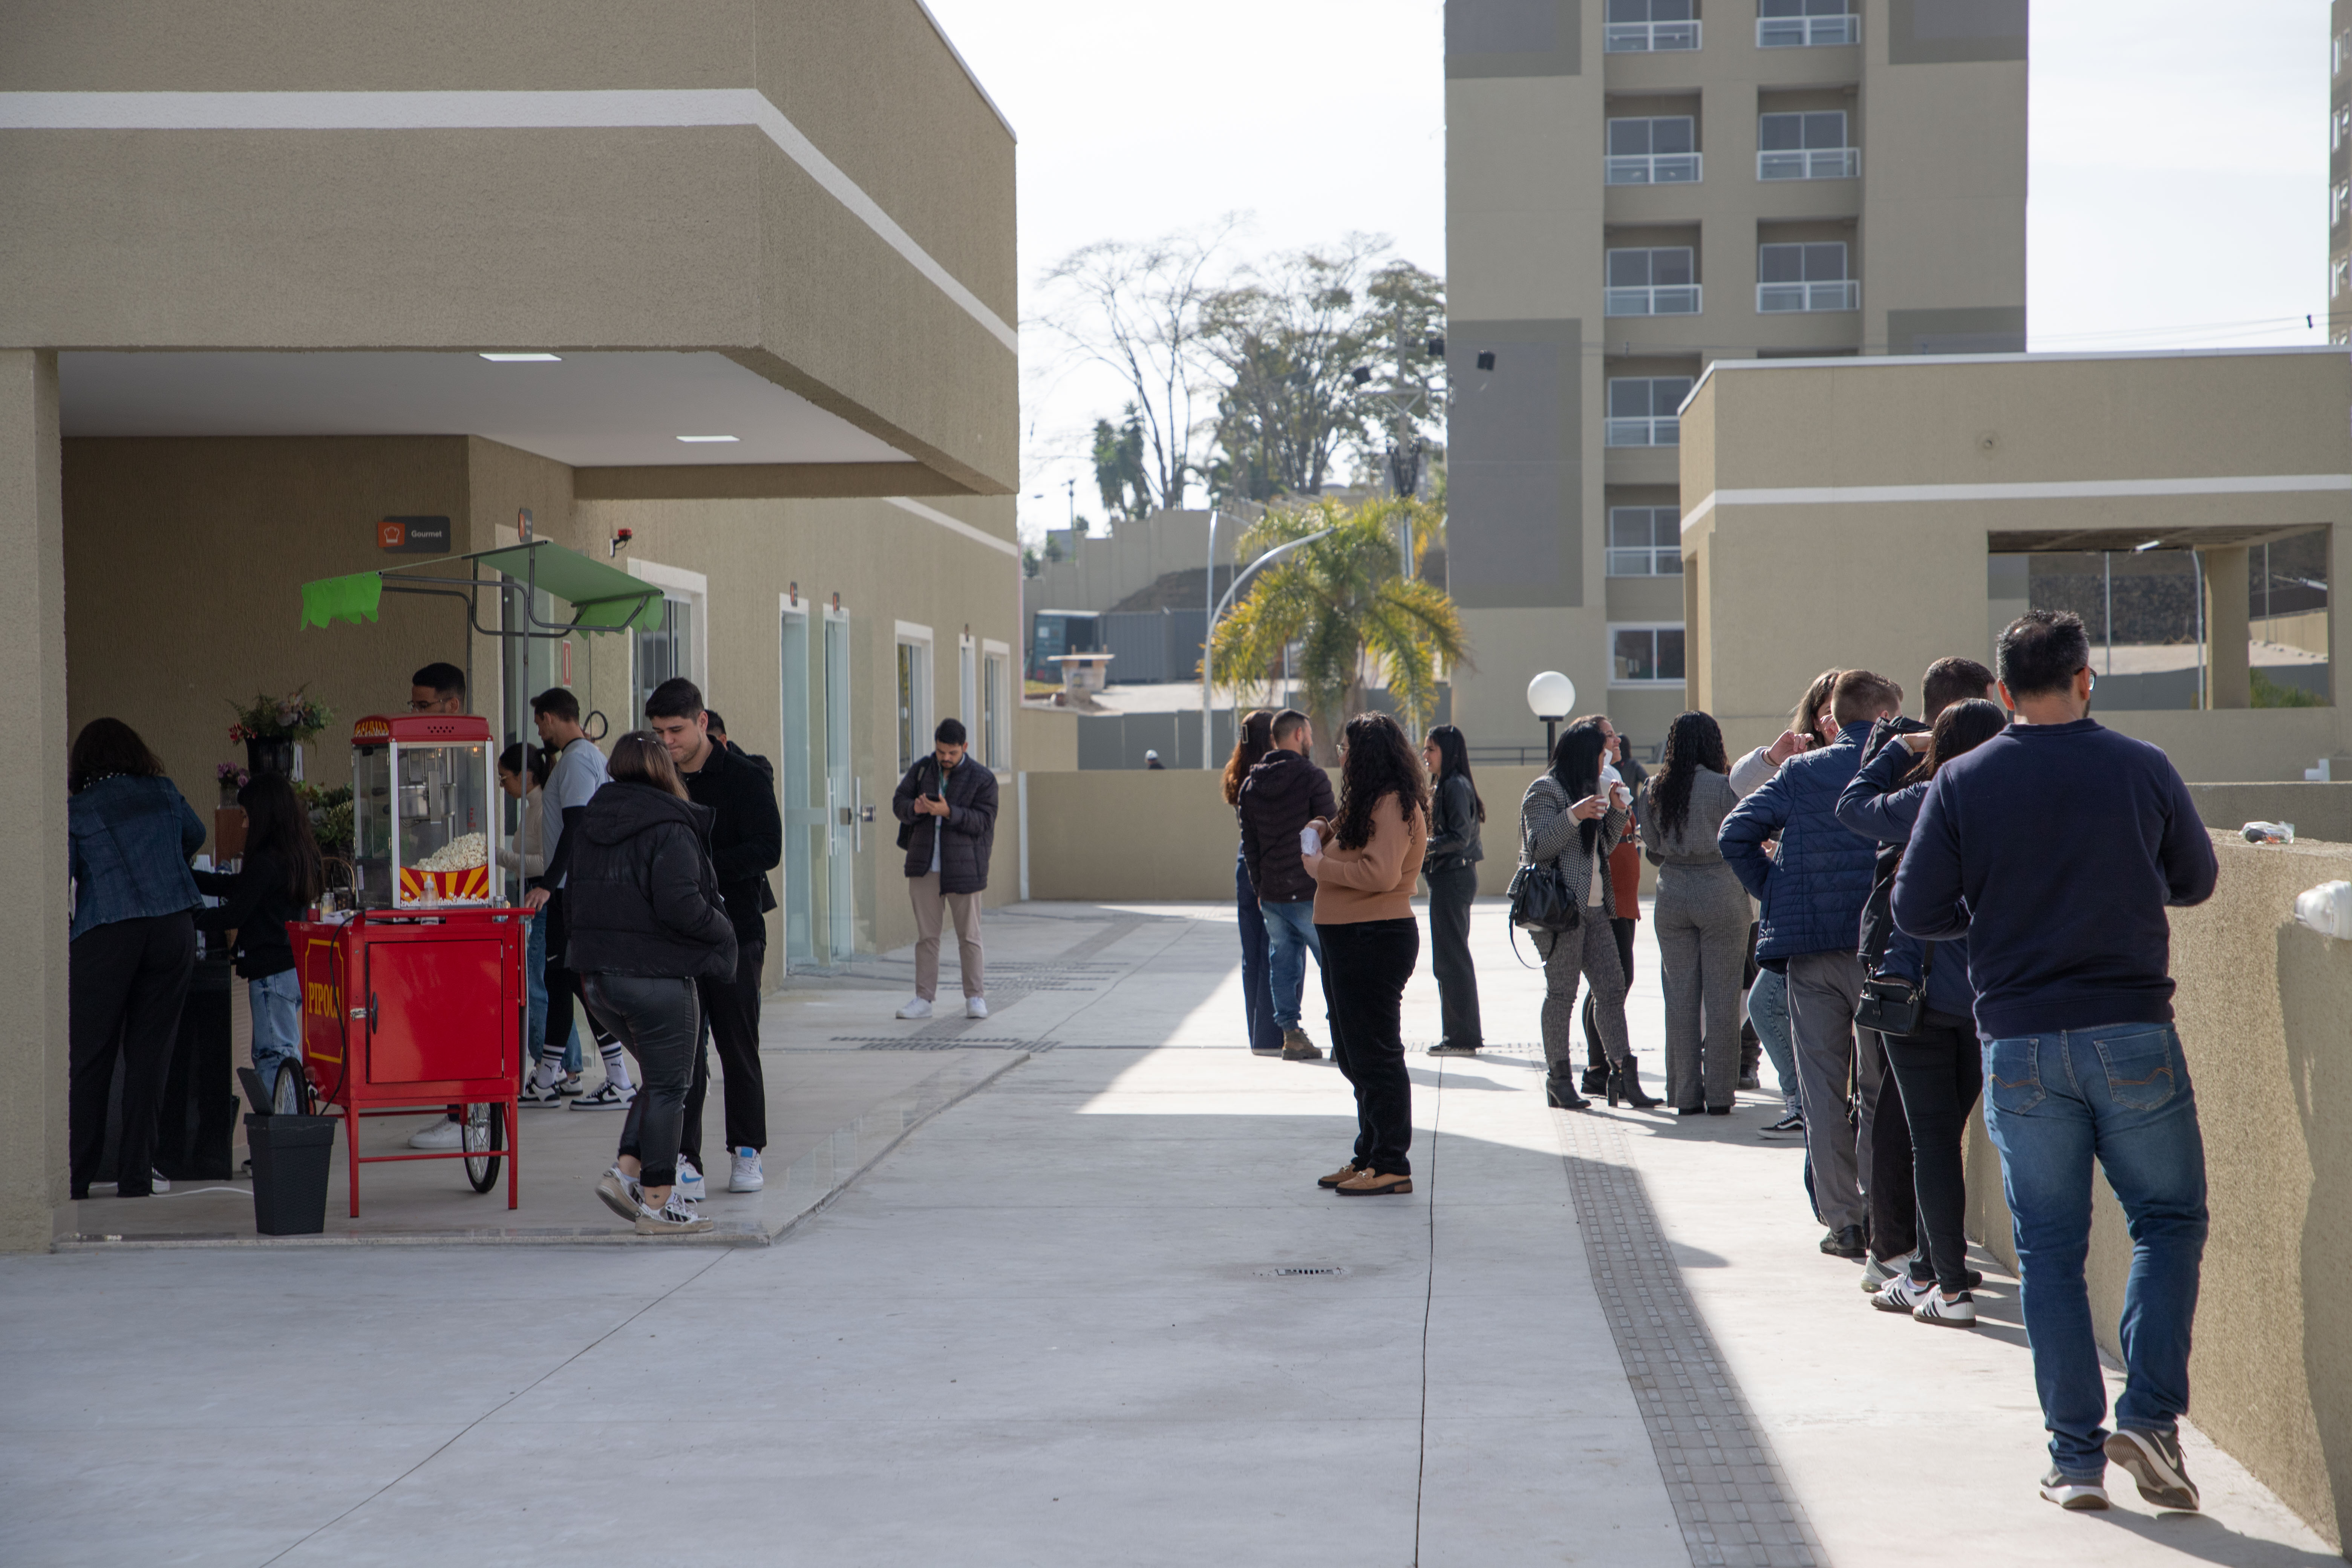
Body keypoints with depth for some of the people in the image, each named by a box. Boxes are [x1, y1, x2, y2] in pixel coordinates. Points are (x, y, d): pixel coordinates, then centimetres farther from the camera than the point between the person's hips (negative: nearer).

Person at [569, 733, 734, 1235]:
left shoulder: (585, 825, 10)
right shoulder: (670, 829, -13)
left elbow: (572, 899, 15)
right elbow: (680, 906, -22)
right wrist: (724, 929, -5)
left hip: (596, 976, 7)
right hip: (657, 976, -7)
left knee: (661, 1076, 20)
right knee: (670, 1084, 3)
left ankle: (626, 1170, 8)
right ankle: (658, 1201, 4)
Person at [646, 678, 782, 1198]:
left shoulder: (745, 778, -4)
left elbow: (766, 850, -13)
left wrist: (701, 866, -23)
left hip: (735, 927, -2)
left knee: (738, 1043, 6)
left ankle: (746, 1152, 20)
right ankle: (685, 1161, -5)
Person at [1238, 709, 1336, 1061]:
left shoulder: (1251, 784, 8)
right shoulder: (1312, 778, -10)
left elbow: (1249, 844, 11)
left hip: (1271, 896, 5)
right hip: (1311, 893, -5)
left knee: (1283, 963, 11)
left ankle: (1290, 1034, 8)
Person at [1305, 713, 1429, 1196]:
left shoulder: (1393, 804, -16)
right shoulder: (1370, 802, 18)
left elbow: (1382, 872, -27)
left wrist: (1322, 867, -15)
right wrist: (1324, 834, 7)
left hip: (1375, 940, -11)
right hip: (1347, 940, 11)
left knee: (1375, 1056, -8)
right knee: (1355, 1055, 17)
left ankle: (1391, 1167, -4)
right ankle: (1369, 1157, 25)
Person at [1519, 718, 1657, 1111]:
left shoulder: (1586, 789, 22)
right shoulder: (1546, 791, -6)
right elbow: (1538, 847, -14)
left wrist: (1617, 813, 11)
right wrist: (1573, 816, -25)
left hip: (1593, 907, 9)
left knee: (1612, 986, 1)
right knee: (1562, 993, -5)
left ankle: (1624, 1075, 0)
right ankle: (1560, 1079, 0)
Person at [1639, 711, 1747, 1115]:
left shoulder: (1657, 789, 3)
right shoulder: (1724, 787, -10)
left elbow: (1652, 852, 10)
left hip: (1672, 896, 4)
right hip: (1721, 895, -3)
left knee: (1680, 995, 7)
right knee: (1721, 995, 2)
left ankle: (1685, 1094, 8)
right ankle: (1719, 1093, 3)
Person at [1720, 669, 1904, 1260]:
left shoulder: (1801, 773, 5)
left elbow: (1736, 834, -1)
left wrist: (1775, 894, 7)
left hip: (1809, 947, 1)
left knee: (1824, 1084, 7)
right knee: (1881, 1087, 8)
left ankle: (1843, 1220, 7)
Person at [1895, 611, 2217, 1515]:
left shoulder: (1961, 783, -2)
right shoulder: (2142, 769, -1)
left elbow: (1917, 913, -2)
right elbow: (2196, 883, 12)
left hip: (2019, 1042, 1)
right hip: (2132, 1033, -1)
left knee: (2048, 1246, 7)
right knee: (2168, 1220, 12)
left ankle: (2077, 1454, 8)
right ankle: (2150, 1415, -2)